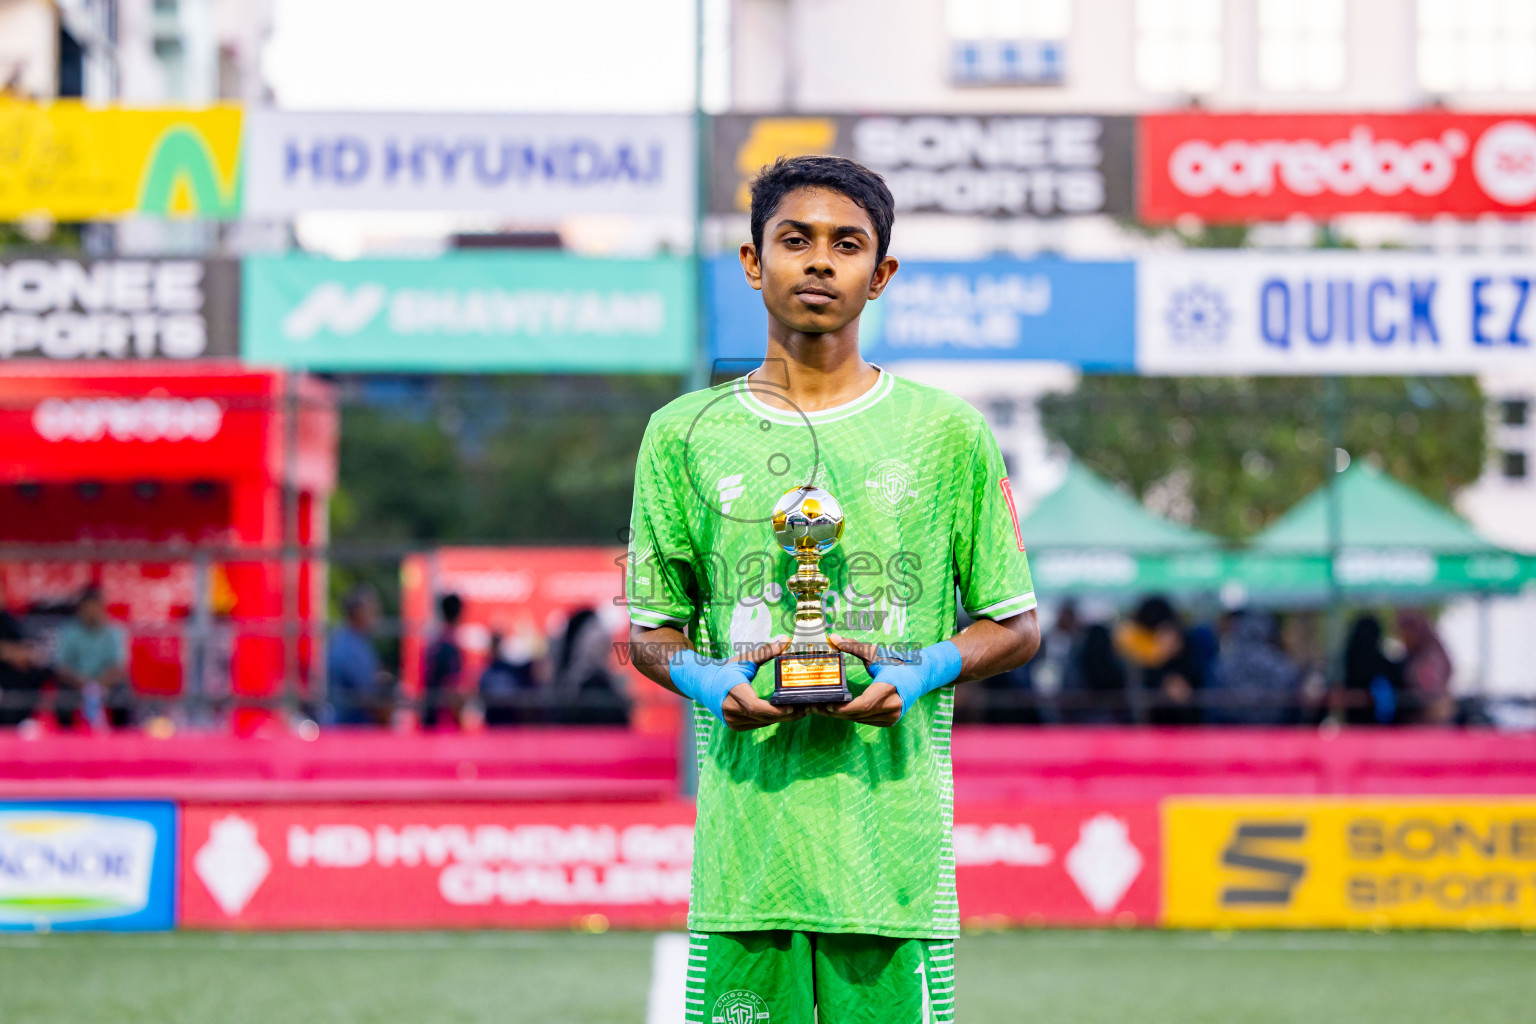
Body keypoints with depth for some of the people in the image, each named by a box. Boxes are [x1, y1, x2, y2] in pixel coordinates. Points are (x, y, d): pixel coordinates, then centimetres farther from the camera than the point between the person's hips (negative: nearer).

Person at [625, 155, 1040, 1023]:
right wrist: (707, 680, -6)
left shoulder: (949, 435, 7)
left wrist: (923, 672, -8)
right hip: (745, 844, 1)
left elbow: (1017, 626, 12)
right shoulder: (686, 435, 10)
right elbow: (651, 631, 16)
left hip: (894, 843, -1)